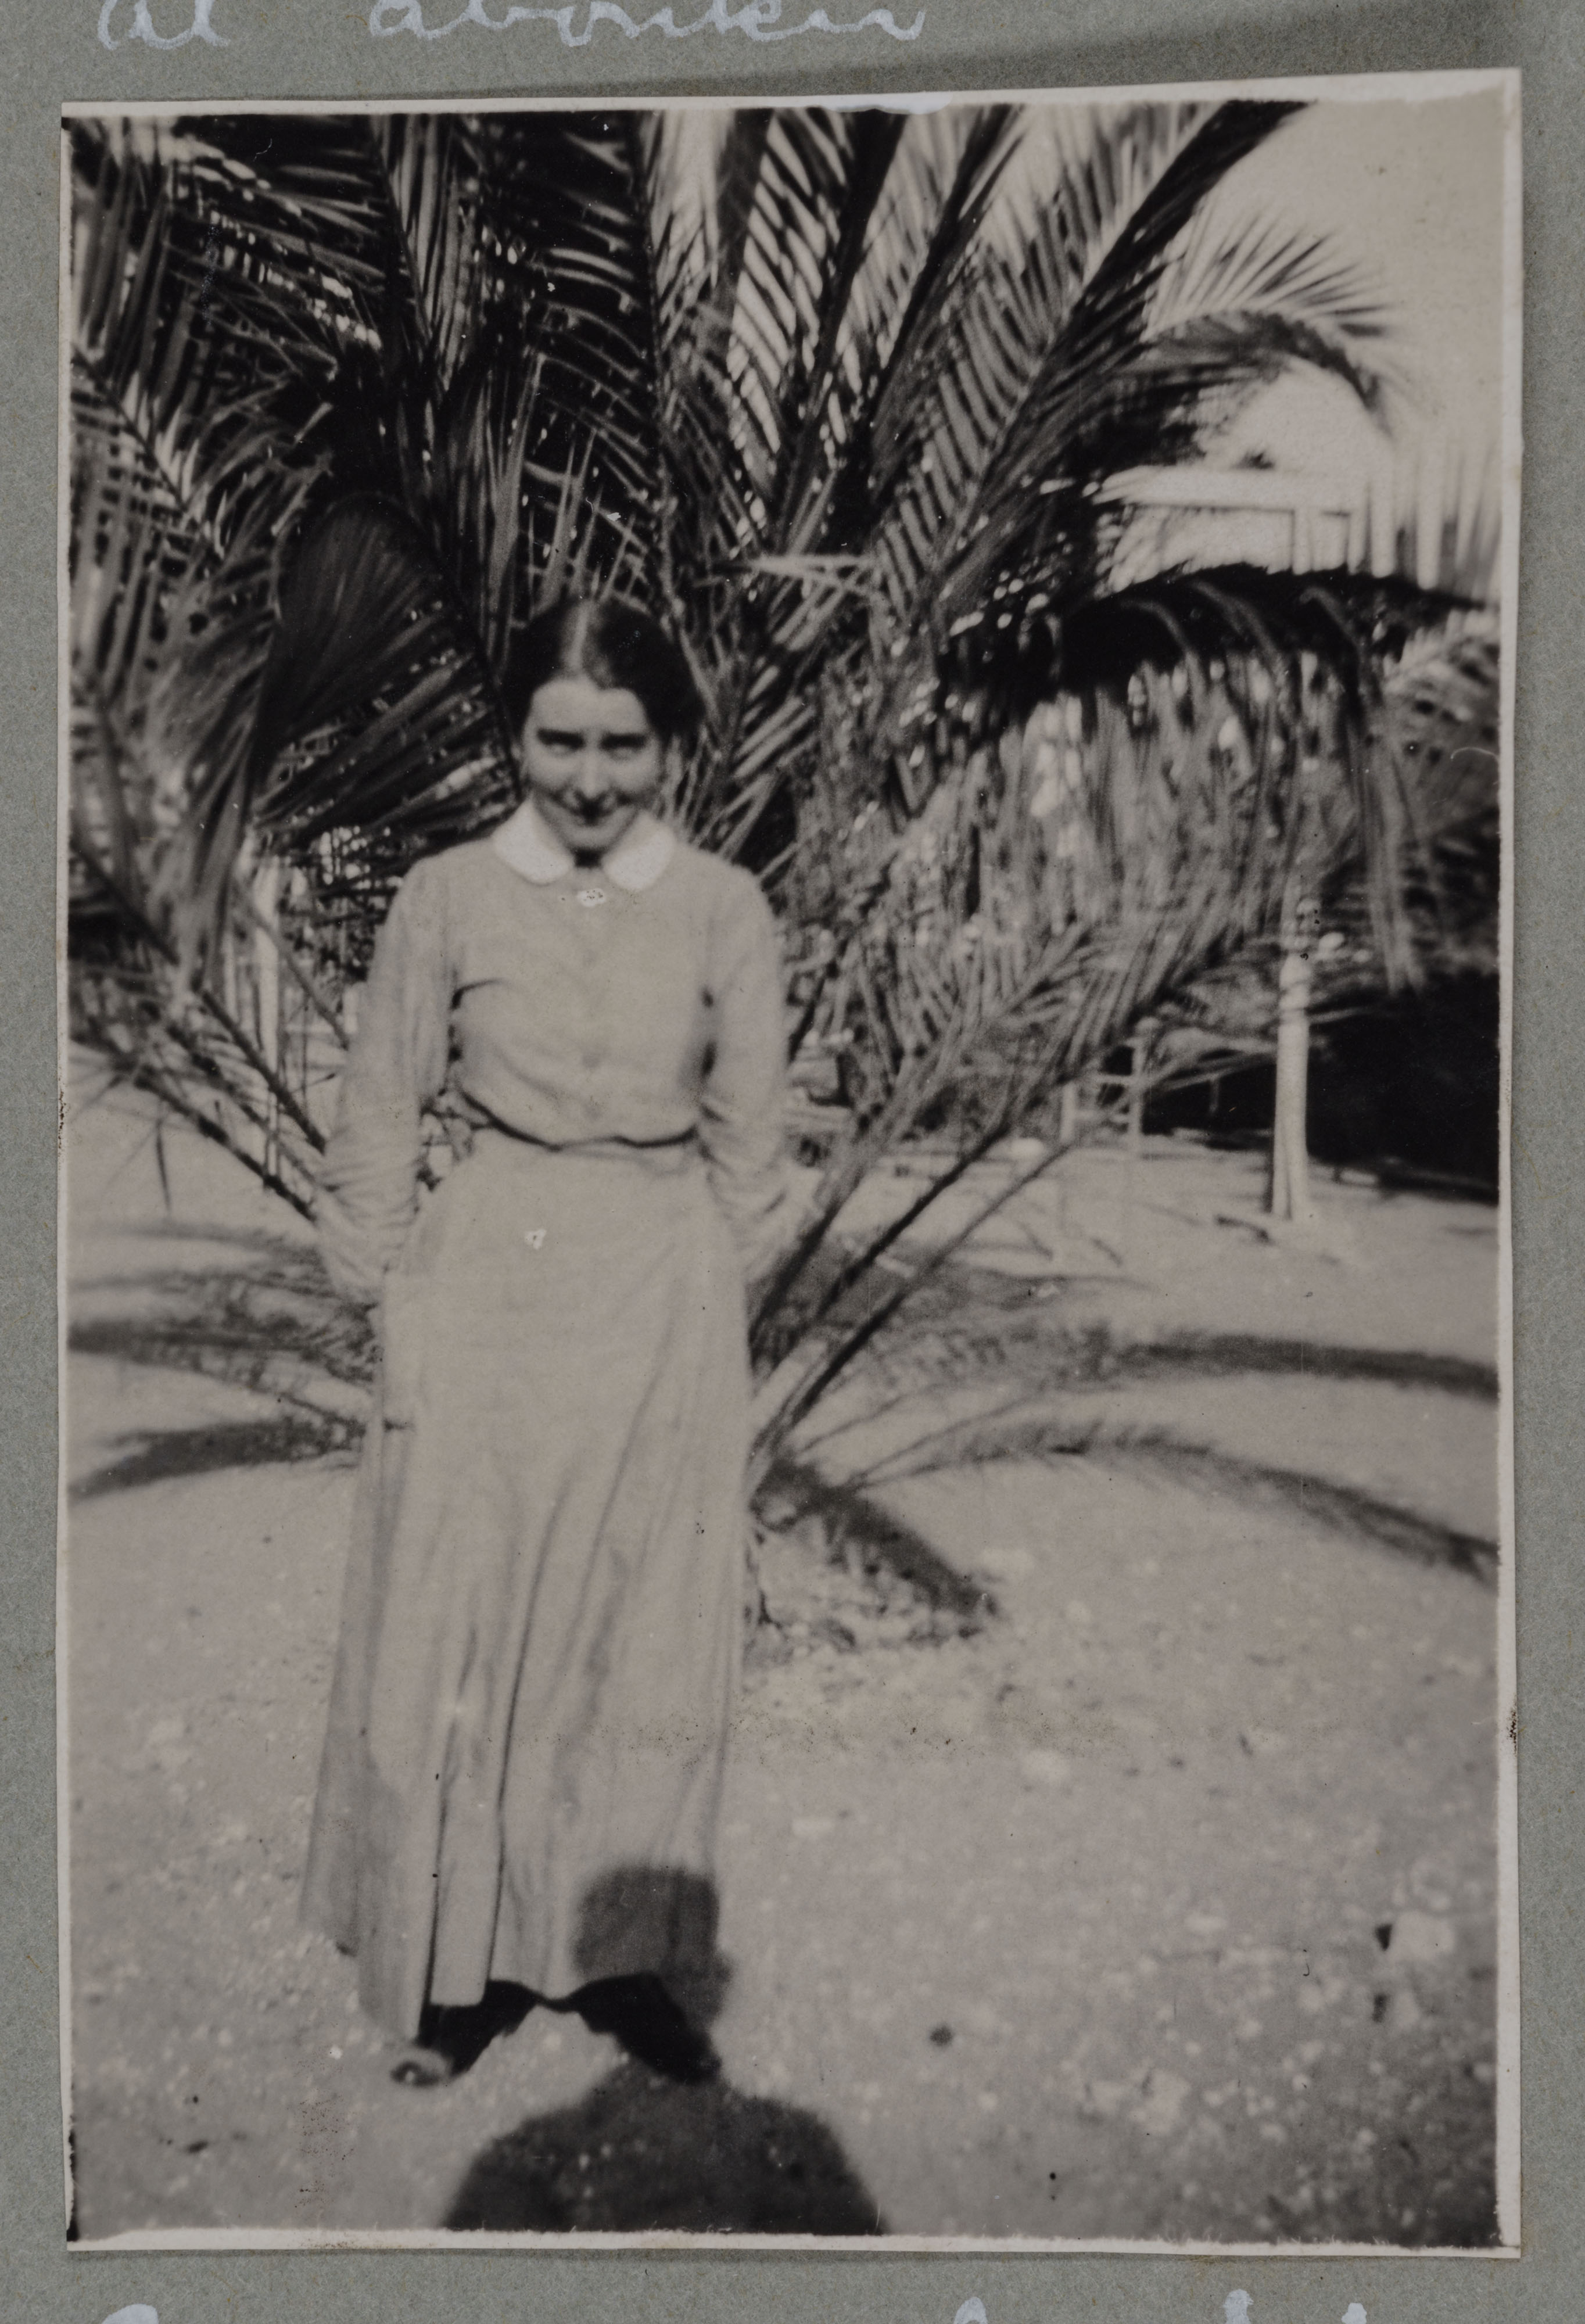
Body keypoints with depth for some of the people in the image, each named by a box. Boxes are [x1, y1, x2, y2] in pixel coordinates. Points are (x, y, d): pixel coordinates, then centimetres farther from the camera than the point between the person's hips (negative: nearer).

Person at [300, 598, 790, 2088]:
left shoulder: (723, 911, -1)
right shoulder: (448, 898, -2)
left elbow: (747, 1140, 5)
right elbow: (379, 1123, 2)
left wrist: (708, 1299, 2)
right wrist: (396, 1301, -3)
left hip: (662, 1307, 1)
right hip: (486, 1293, 0)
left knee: (648, 1642, 10)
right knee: (454, 1630, 7)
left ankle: (622, 1952, 28)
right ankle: (452, 1963, 26)